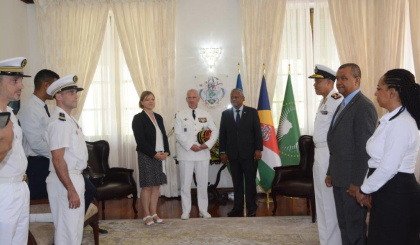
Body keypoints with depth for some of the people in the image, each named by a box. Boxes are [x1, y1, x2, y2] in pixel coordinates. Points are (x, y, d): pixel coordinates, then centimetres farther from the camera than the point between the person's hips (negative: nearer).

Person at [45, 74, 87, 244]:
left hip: (74, 178, 10)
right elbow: (57, 160, -22)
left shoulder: (69, 119, 14)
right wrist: (71, 190, -23)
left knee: (76, 229, 18)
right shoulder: (59, 122, -17)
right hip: (65, 182, -10)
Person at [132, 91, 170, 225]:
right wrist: (155, 154, -15)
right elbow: (140, 140, -12)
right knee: (147, 186, -1)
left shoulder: (158, 117, 15)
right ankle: (147, 215, 10)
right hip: (146, 156, -6)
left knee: (157, 185, 8)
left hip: (160, 156, 6)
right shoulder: (138, 118, -5)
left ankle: (154, 213, 18)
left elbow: (164, 136, 14)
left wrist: (166, 152, -1)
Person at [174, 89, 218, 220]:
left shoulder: (206, 115, 9)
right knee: (185, 183, 3)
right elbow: (178, 134, -6)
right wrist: (191, 146, -16)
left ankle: (203, 210, 21)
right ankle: (186, 211, 15)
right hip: (186, 154, -2)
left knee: (203, 183, 8)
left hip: (203, 154, 2)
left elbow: (215, 131, 4)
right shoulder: (180, 115, 2)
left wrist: (208, 144, -11)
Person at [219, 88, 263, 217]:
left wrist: (258, 149, -7)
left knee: (250, 181, 4)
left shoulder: (252, 112, 3)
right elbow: (222, 134, 7)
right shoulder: (225, 114, 8)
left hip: (249, 153, -2)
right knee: (237, 182, 8)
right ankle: (237, 208, 17)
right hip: (233, 154, 2)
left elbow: (257, 132, 0)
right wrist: (223, 152, 2)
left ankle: (252, 208, 13)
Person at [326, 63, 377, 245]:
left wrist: (357, 182, -19)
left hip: (353, 179, -9)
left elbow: (364, 148, -19)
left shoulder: (364, 106, -14)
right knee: (344, 224, 17)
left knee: (355, 227, 4)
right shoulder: (343, 105, 15)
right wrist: (331, 173, 16)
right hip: (340, 178, 9)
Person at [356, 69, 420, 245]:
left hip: (397, 196, -9)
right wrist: (367, 188, 7)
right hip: (386, 193, 9)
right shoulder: (390, 120, 11)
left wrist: (364, 190, -10)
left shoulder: (401, 124, -20)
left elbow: (388, 168, -23)